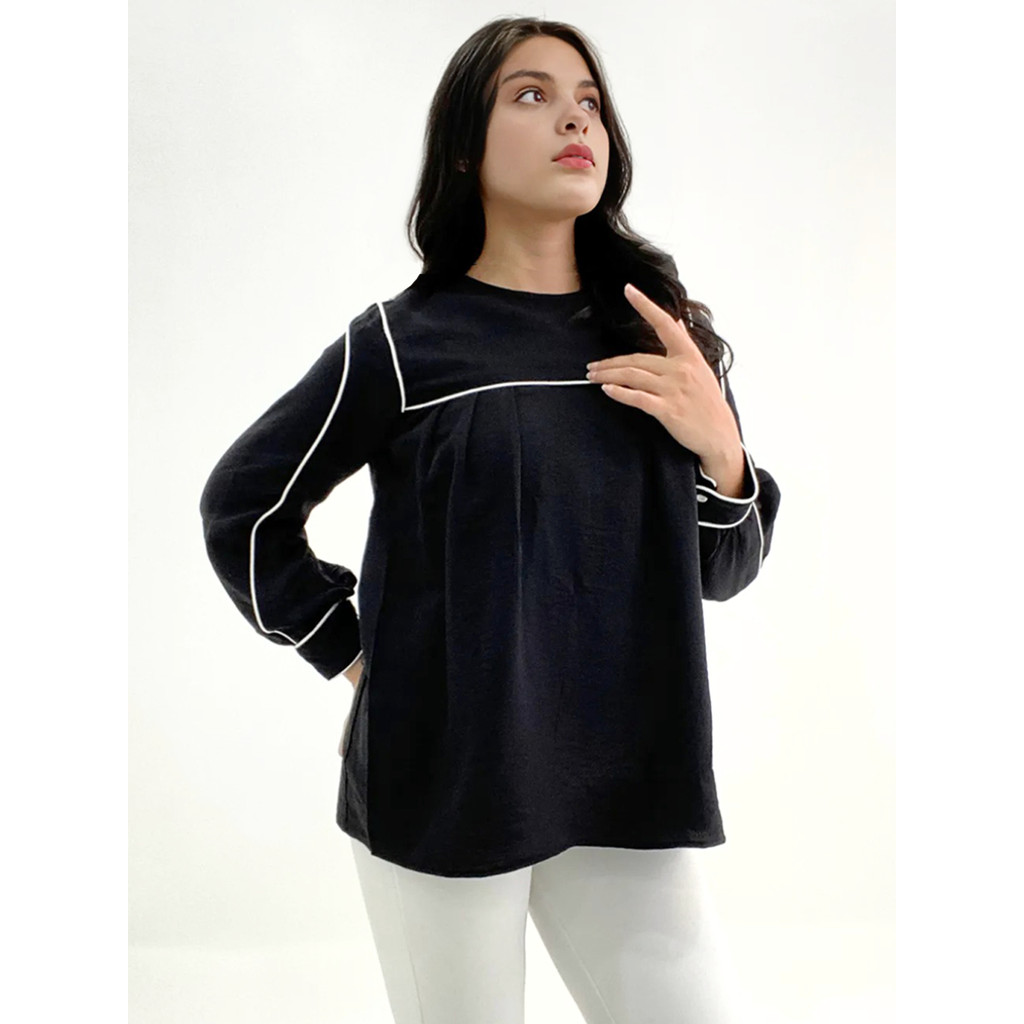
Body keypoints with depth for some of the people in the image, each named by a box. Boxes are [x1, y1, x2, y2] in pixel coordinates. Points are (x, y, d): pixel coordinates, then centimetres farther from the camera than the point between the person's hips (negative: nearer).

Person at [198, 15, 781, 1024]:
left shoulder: (663, 336, 5)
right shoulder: (402, 342, -5)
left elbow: (719, 571, 9)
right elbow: (242, 507, 6)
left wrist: (721, 452, -9)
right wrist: (353, 654, -1)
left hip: (627, 784, 3)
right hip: (444, 782, -2)